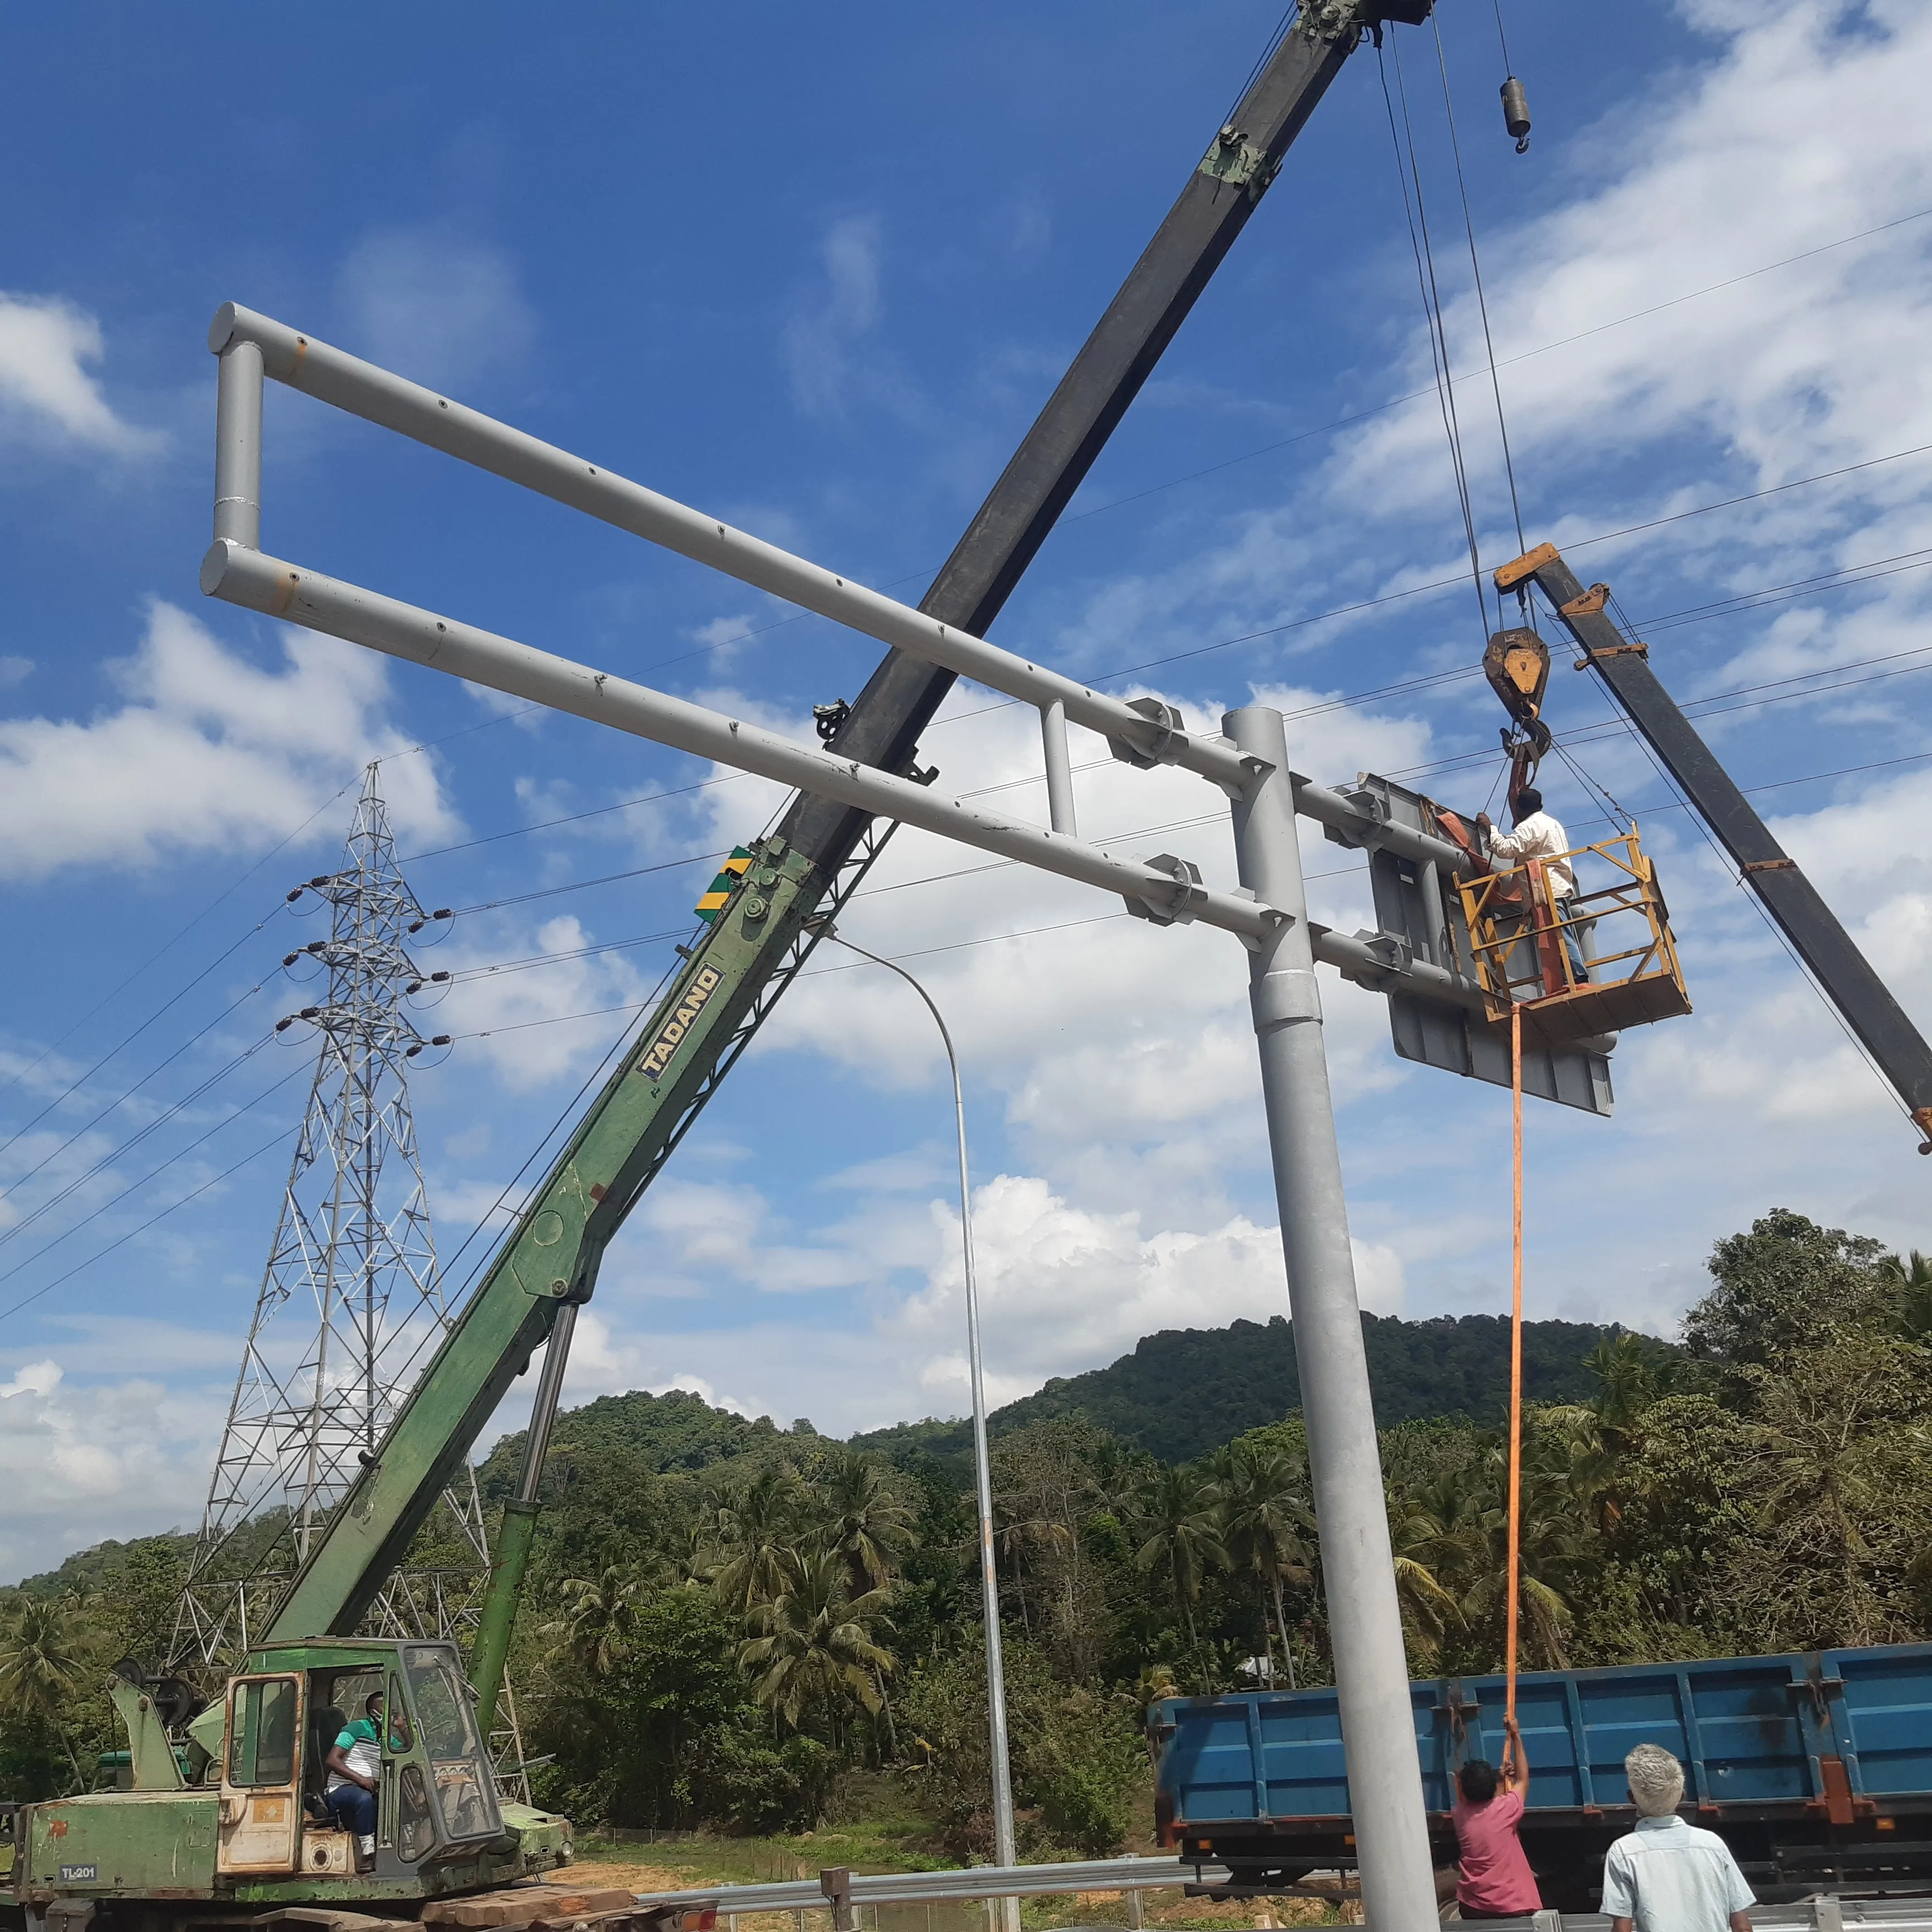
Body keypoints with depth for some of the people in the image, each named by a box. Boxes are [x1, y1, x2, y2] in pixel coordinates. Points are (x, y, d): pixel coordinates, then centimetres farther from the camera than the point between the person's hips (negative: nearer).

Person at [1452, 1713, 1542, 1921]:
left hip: (1472, 1907, 4)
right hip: (1513, 1906, -4)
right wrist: (1516, 1736, 15)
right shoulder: (1506, 1809, -13)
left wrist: (1503, 1777, 23)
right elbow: (1523, 1779, 7)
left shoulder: (1458, 1815, -4)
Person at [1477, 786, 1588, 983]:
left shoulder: (1530, 826, -6)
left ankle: (1580, 979, -22)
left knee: (1563, 937, -15)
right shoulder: (1553, 823, 26)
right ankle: (1580, 979, 0)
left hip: (1549, 891, -10)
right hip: (1562, 887, 10)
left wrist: (1489, 827, -6)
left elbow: (1506, 849, -17)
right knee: (1567, 937, 5)